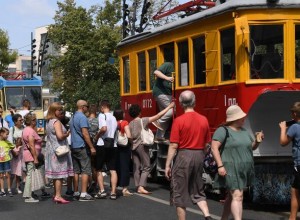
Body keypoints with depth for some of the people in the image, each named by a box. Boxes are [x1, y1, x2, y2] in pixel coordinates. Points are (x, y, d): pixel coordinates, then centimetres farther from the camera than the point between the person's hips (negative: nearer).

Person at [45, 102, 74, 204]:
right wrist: (67, 134, -6)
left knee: (55, 173, 14)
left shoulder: (48, 122, 14)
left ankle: (56, 194, 19)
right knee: (59, 174, -8)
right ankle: (58, 196, -9)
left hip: (51, 149, 9)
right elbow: (60, 136, -25)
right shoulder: (56, 122, -14)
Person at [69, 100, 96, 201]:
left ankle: (76, 192, 13)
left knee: (76, 170, 10)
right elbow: (85, 134, -19)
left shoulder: (73, 117, 16)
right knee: (86, 170, -7)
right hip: (82, 147, -9)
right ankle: (83, 194, -11)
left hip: (73, 147, 9)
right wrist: (91, 147, -18)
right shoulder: (82, 117, -13)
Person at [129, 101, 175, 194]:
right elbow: (158, 116, -11)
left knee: (136, 167, 8)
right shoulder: (143, 120, -8)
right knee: (146, 167, -2)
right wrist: (169, 107, -6)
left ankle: (138, 187, 10)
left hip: (133, 147, 6)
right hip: (142, 146, -6)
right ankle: (141, 186, -14)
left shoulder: (130, 124, 8)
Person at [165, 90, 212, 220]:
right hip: (199, 156, 5)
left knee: (180, 192, 6)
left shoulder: (179, 121, -11)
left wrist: (167, 165, -7)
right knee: (198, 191, 16)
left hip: (183, 156, -5)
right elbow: (206, 144, 9)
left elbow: (173, 146, -12)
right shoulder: (204, 120, 3)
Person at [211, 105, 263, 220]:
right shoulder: (222, 131, -9)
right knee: (237, 196, -17)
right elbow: (214, 148, -16)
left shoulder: (244, 131, 14)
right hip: (231, 170, -7)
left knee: (231, 196, 14)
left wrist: (258, 141, 0)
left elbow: (252, 146, 22)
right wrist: (220, 166, -24)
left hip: (243, 170, 7)